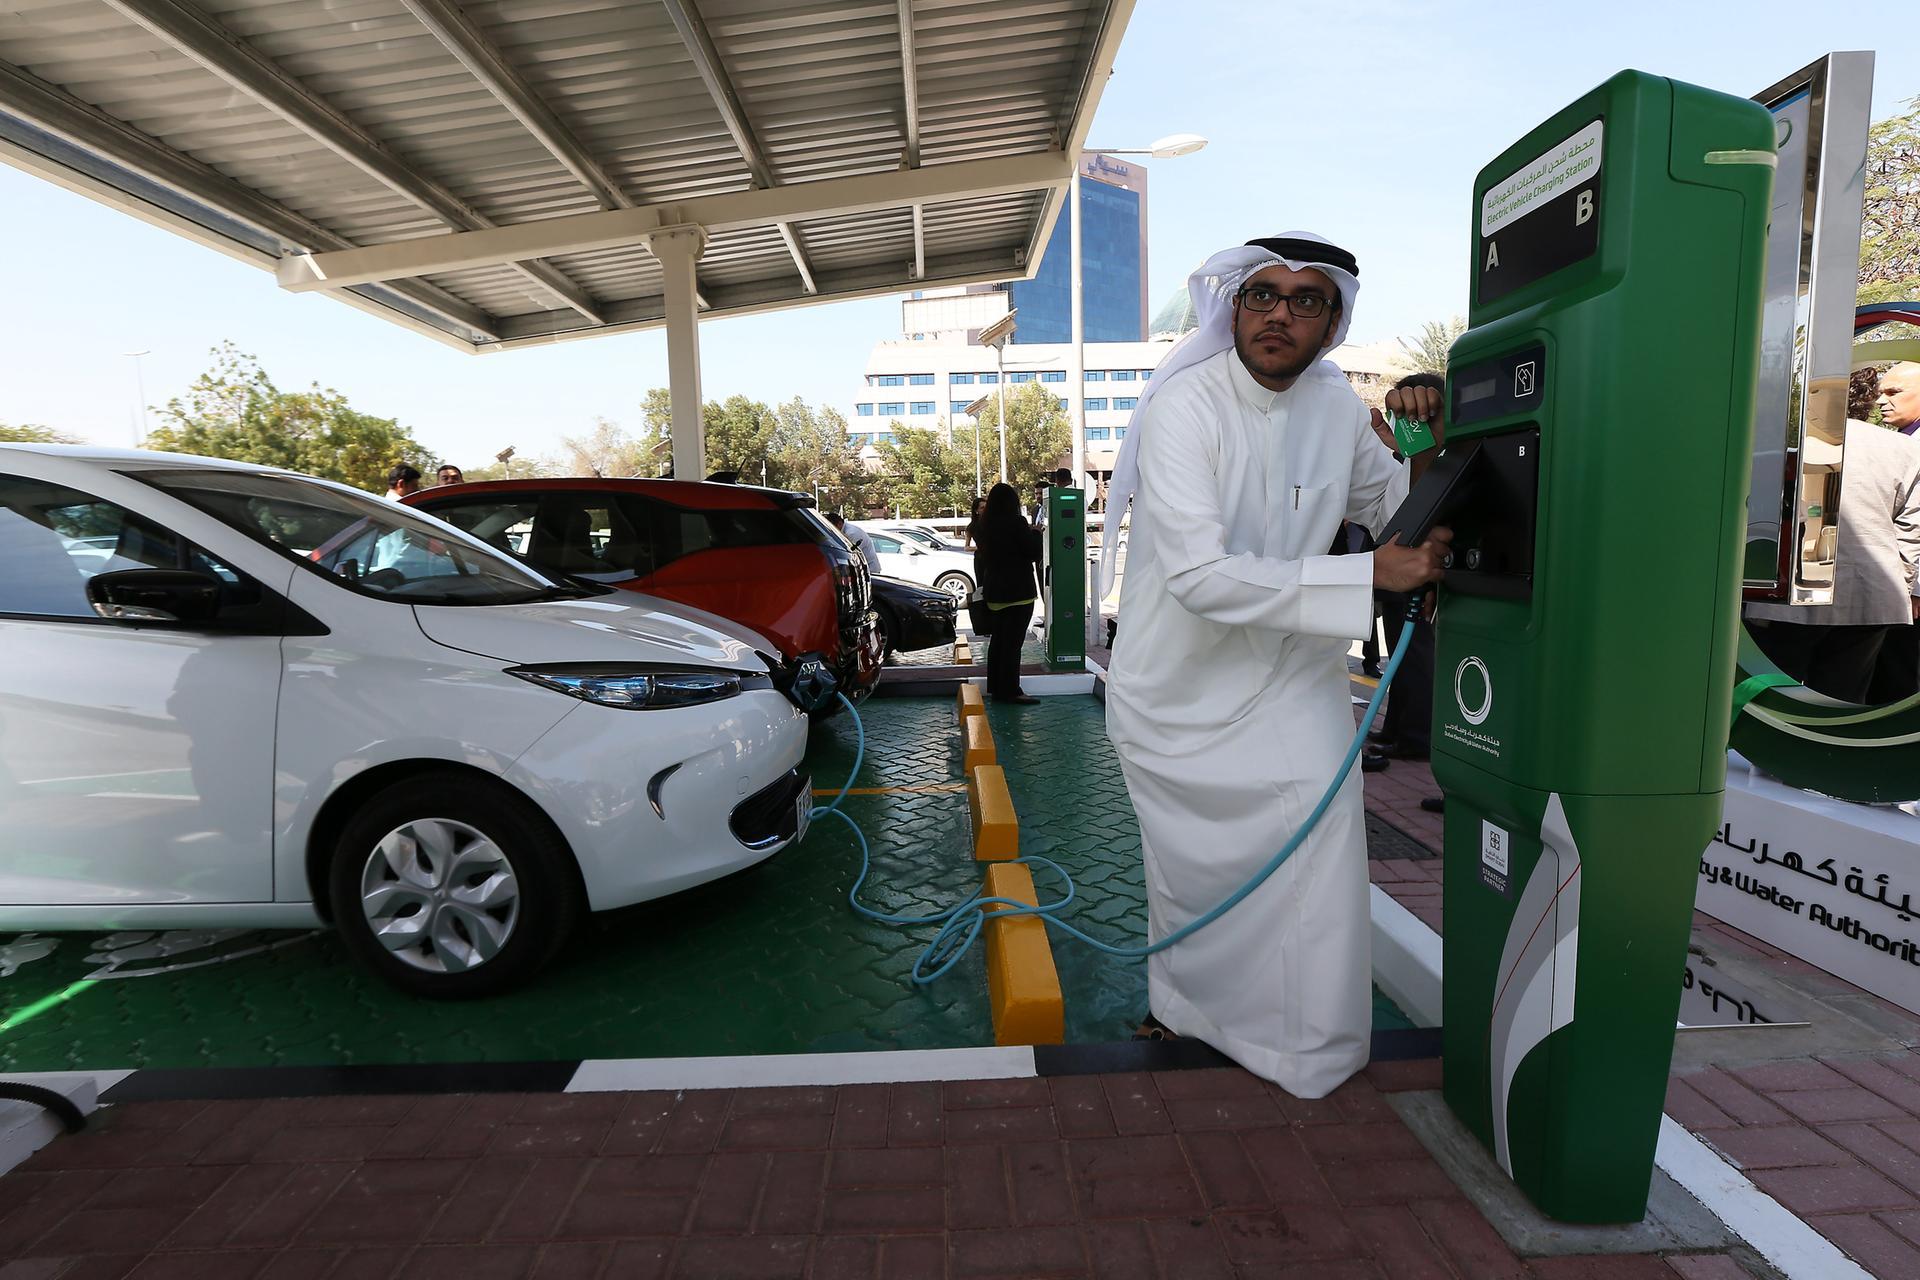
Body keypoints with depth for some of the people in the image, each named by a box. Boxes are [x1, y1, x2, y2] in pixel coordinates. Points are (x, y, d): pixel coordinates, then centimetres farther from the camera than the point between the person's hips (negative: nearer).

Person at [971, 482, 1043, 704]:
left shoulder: (985, 526, 8)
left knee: (998, 638, 15)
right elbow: (1034, 552, -13)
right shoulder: (1017, 523, -14)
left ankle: (995, 686, 21)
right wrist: (1034, 533, 5)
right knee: (1013, 641, -4)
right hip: (1018, 590, -8)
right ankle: (1010, 690, -2)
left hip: (994, 590, 8)